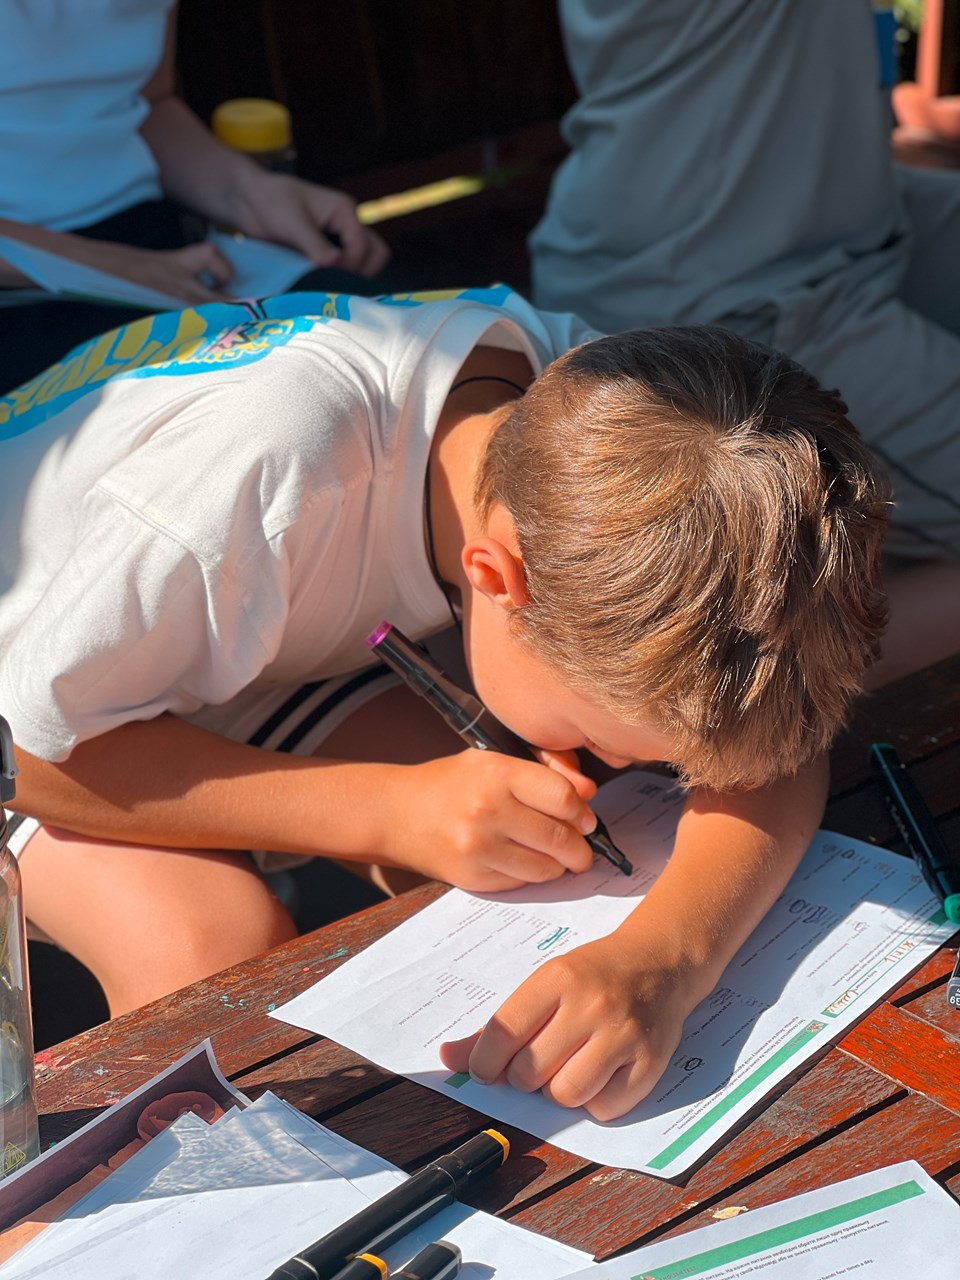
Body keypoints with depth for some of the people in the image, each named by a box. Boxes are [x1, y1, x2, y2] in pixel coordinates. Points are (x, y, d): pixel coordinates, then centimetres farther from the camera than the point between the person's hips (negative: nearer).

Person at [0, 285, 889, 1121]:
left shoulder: (596, 409, -25)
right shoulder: (268, 475, -43)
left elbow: (770, 740, -25)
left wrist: (667, 956, -46)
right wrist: (391, 813, -36)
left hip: (249, 657, 5)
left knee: (528, 878, -16)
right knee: (214, 951, -31)